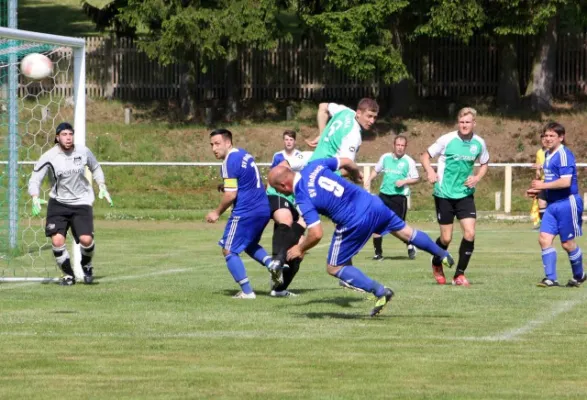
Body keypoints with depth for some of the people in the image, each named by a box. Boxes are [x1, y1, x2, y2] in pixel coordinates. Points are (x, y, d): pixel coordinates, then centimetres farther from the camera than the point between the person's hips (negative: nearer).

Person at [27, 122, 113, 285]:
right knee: (57, 240, -16)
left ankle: (86, 265, 18)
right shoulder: (49, 157, -11)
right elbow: (34, 179, -8)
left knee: (86, 239, -16)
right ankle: (68, 275, 6)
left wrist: (102, 187, 7)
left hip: (81, 203, 1)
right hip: (58, 203, -1)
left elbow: (96, 168, 18)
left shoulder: (83, 152, -2)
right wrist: (35, 198, -25)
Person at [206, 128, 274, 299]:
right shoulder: (244, 154, 14)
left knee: (229, 250, 3)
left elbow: (230, 195, -18)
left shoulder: (230, 162, -14)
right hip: (263, 209, 9)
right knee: (250, 245, 28)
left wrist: (217, 213, -5)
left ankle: (247, 291, -1)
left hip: (245, 213, -9)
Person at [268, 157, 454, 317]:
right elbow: (347, 162, 14)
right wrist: (357, 173, 36)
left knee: (334, 267, 10)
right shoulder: (314, 166, 2)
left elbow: (316, 234, -19)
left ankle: (380, 291, 1)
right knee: (404, 231, 28)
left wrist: (300, 249, 0)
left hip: (354, 223, -6)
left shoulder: (303, 199, -13)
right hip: (372, 203, 6)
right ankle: (442, 254, 39)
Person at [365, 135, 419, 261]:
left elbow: (416, 178, 0)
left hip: (399, 196, -4)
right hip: (384, 195, 4)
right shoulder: (385, 157, 7)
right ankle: (378, 252, 7)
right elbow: (376, 170, 21)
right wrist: (369, 180, 6)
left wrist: (404, 181, -16)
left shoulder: (408, 161, -3)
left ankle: (410, 247, 21)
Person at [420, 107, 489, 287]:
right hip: (444, 194, -3)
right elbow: (425, 156, -2)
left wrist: (477, 177, -3)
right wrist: (430, 171, -21)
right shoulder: (447, 140, -10)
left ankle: (459, 274, 4)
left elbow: (484, 164, 17)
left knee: (470, 233, -11)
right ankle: (437, 265, 33)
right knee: (446, 238, 1)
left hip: (465, 194, 3)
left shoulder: (479, 143, -1)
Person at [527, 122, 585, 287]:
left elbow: (565, 182, -25)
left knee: (567, 243, 2)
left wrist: (543, 185, -17)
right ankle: (550, 278, -2)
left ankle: (579, 276, 23)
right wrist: (538, 191, 9)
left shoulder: (563, 154, -16)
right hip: (552, 204, 9)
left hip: (566, 203, -9)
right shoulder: (547, 155, 13)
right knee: (544, 238, -3)